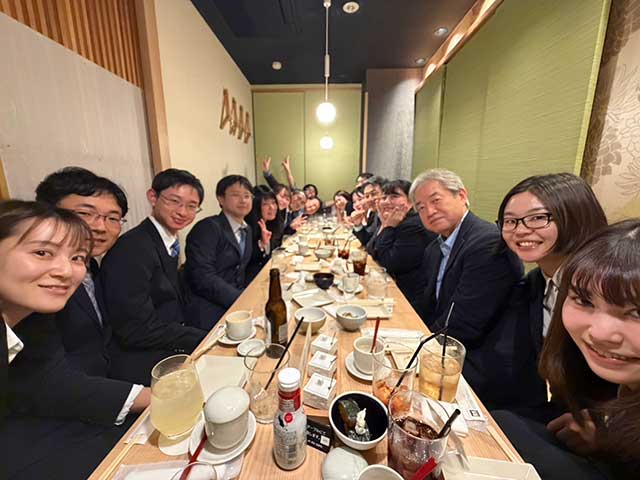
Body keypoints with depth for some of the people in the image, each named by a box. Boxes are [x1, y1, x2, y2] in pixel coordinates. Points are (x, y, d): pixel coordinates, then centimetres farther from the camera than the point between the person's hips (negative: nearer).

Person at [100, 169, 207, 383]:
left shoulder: (168, 242, 6)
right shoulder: (132, 249, -20)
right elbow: (137, 331, -21)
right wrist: (207, 339, -17)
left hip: (171, 349, 8)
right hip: (145, 368, -7)